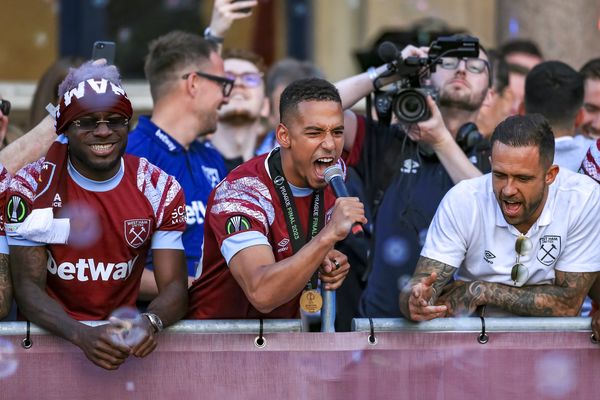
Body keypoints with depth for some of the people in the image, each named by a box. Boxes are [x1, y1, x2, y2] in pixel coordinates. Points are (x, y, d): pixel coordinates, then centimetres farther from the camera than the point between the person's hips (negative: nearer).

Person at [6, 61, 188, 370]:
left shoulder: (159, 190, -1)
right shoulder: (32, 187, -7)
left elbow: (174, 287, -5)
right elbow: (28, 287, -13)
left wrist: (150, 323, -30)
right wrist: (83, 335, -32)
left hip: (123, 330, 1)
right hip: (52, 332, -1)